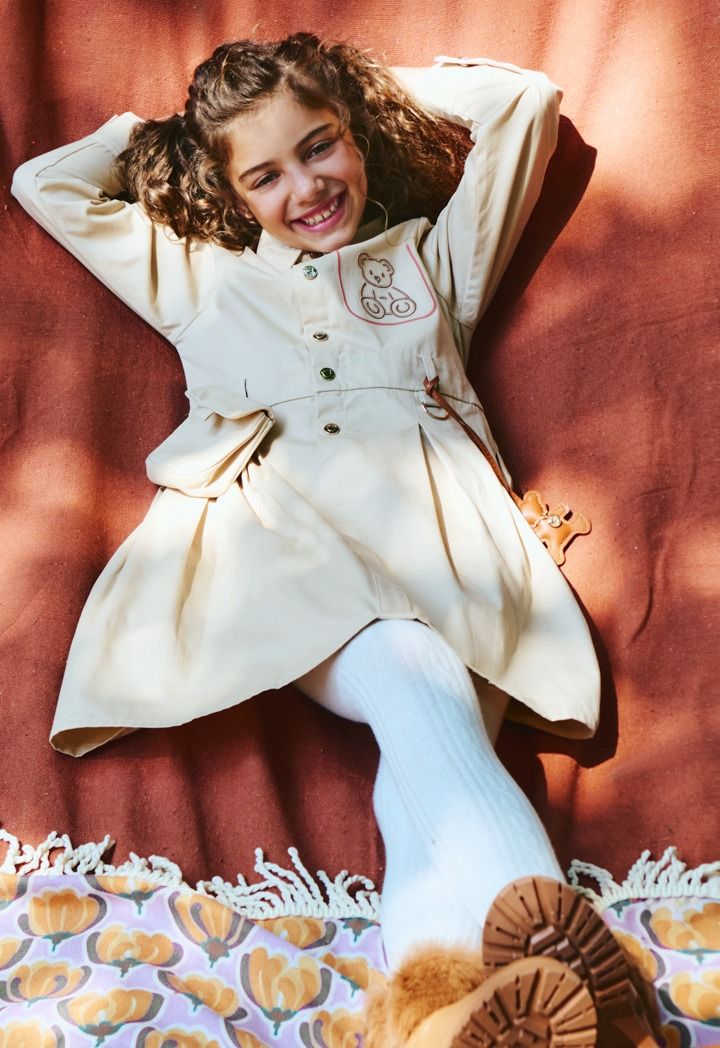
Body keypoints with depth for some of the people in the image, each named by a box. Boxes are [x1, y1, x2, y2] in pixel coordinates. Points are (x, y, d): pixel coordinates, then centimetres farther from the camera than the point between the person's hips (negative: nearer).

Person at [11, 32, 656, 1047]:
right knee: (414, 687, -34)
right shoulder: (200, 277, 33)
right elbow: (45, 183, 40)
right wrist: (153, 130, 44)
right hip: (277, 533, -1)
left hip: (430, 518, 1)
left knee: (438, 723, -32)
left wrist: (375, 82, 40)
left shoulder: (433, 257, 32)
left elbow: (527, 98, 38)